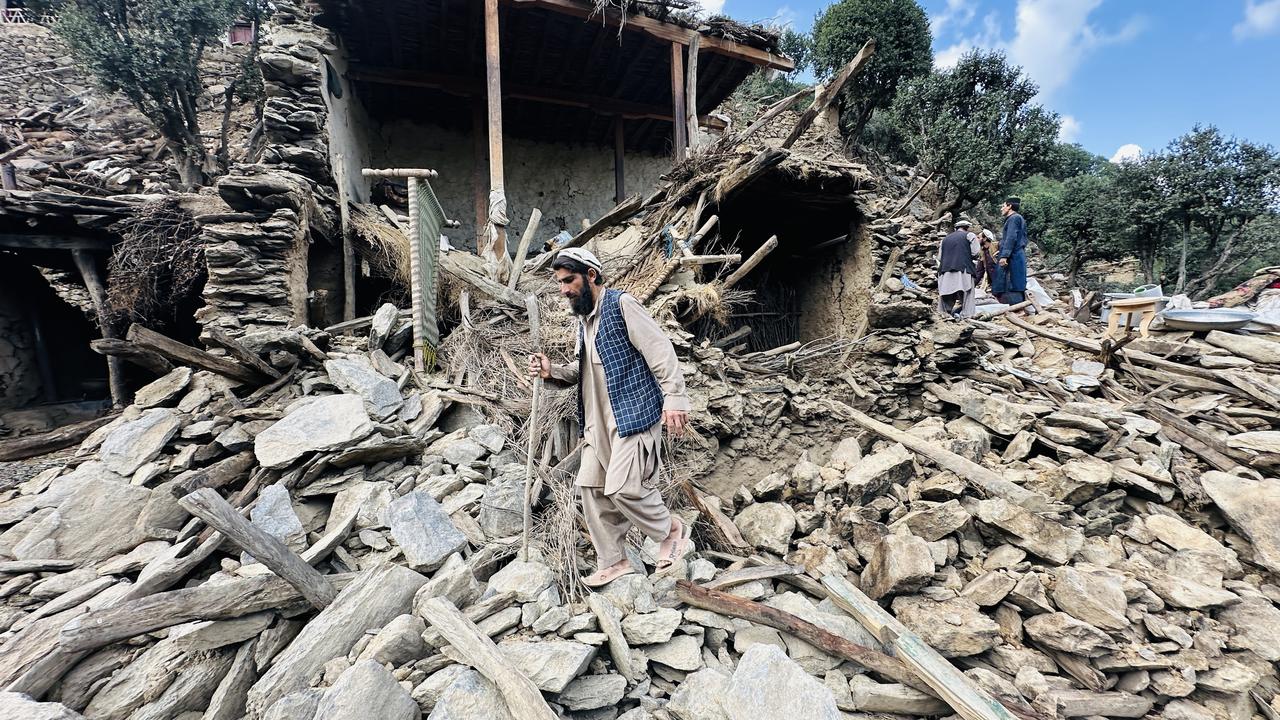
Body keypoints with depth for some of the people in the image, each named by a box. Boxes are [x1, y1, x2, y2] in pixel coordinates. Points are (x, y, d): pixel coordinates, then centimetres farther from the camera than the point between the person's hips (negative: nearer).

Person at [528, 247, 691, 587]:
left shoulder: (621, 304, -9)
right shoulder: (584, 318, 18)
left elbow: (660, 350, -15)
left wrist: (674, 398, -22)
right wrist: (552, 371, 7)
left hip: (634, 413, -9)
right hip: (600, 419, 9)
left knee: (622, 488, -14)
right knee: (592, 487, 7)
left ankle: (670, 529, 15)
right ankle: (613, 562, 22)